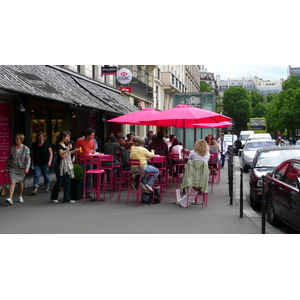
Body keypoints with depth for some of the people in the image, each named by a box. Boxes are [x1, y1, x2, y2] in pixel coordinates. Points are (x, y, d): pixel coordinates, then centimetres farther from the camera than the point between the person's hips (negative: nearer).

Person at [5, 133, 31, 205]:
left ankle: (20, 197, 30)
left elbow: (28, 159, -7)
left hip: (21, 169, -1)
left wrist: (27, 167, -18)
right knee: (12, 182, -12)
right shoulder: (12, 148, 6)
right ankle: (10, 198, -18)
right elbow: (9, 158, 15)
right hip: (12, 168, 1)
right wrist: (6, 167, 16)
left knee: (20, 182, 12)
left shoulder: (26, 148, -2)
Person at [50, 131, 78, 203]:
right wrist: (68, 149, -14)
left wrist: (74, 151, 15)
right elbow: (62, 156, -20)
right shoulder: (59, 145, -14)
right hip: (61, 166, -8)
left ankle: (67, 198, 8)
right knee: (59, 182, 0)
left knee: (67, 182, 5)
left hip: (67, 166, 9)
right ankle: (54, 197, 18)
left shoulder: (64, 144, 12)